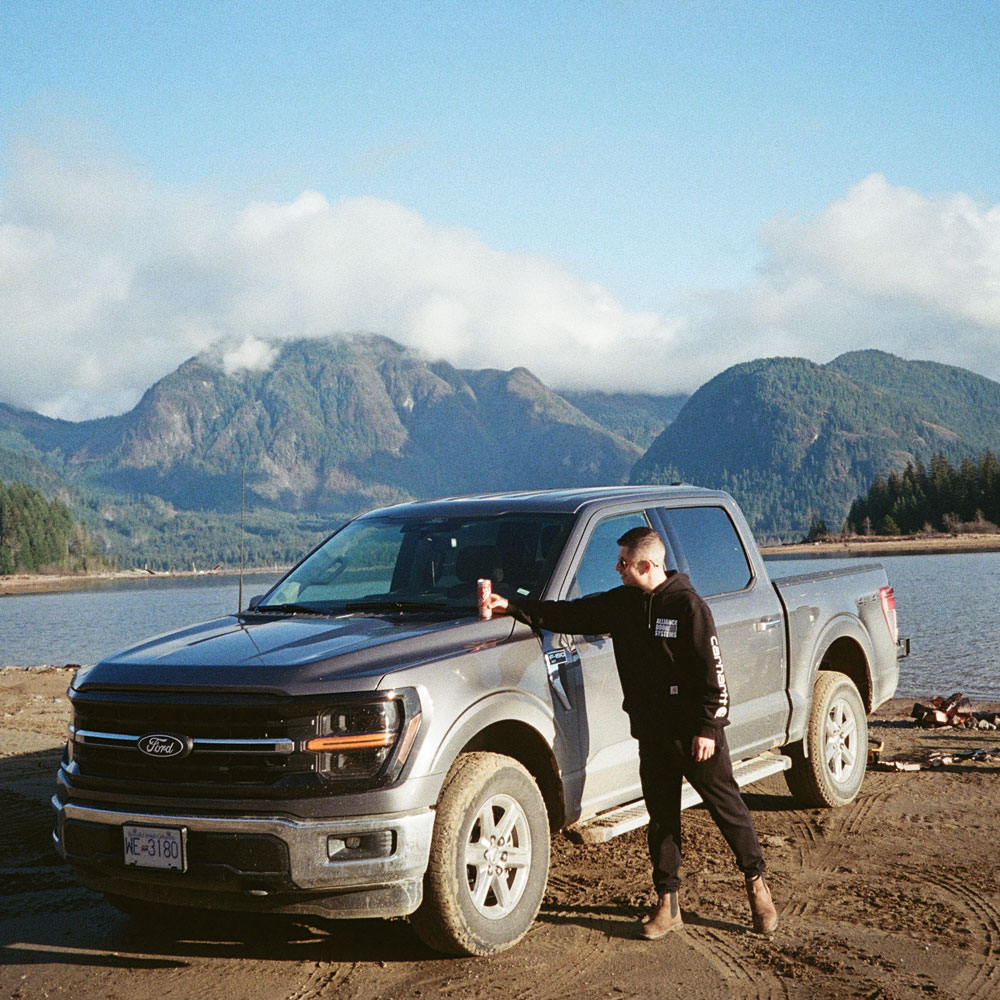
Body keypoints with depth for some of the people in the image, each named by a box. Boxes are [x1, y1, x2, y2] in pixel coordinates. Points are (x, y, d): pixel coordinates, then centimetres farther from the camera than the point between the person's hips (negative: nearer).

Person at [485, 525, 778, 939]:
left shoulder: (687, 606, -13)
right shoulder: (621, 604, 6)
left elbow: (712, 672, -14)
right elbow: (570, 615, 9)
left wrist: (708, 727, -16)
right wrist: (513, 607, 1)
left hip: (695, 733, -6)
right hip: (652, 733, 6)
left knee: (727, 807, 5)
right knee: (661, 816, 10)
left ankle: (756, 883, 23)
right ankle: (667, 904, 19)